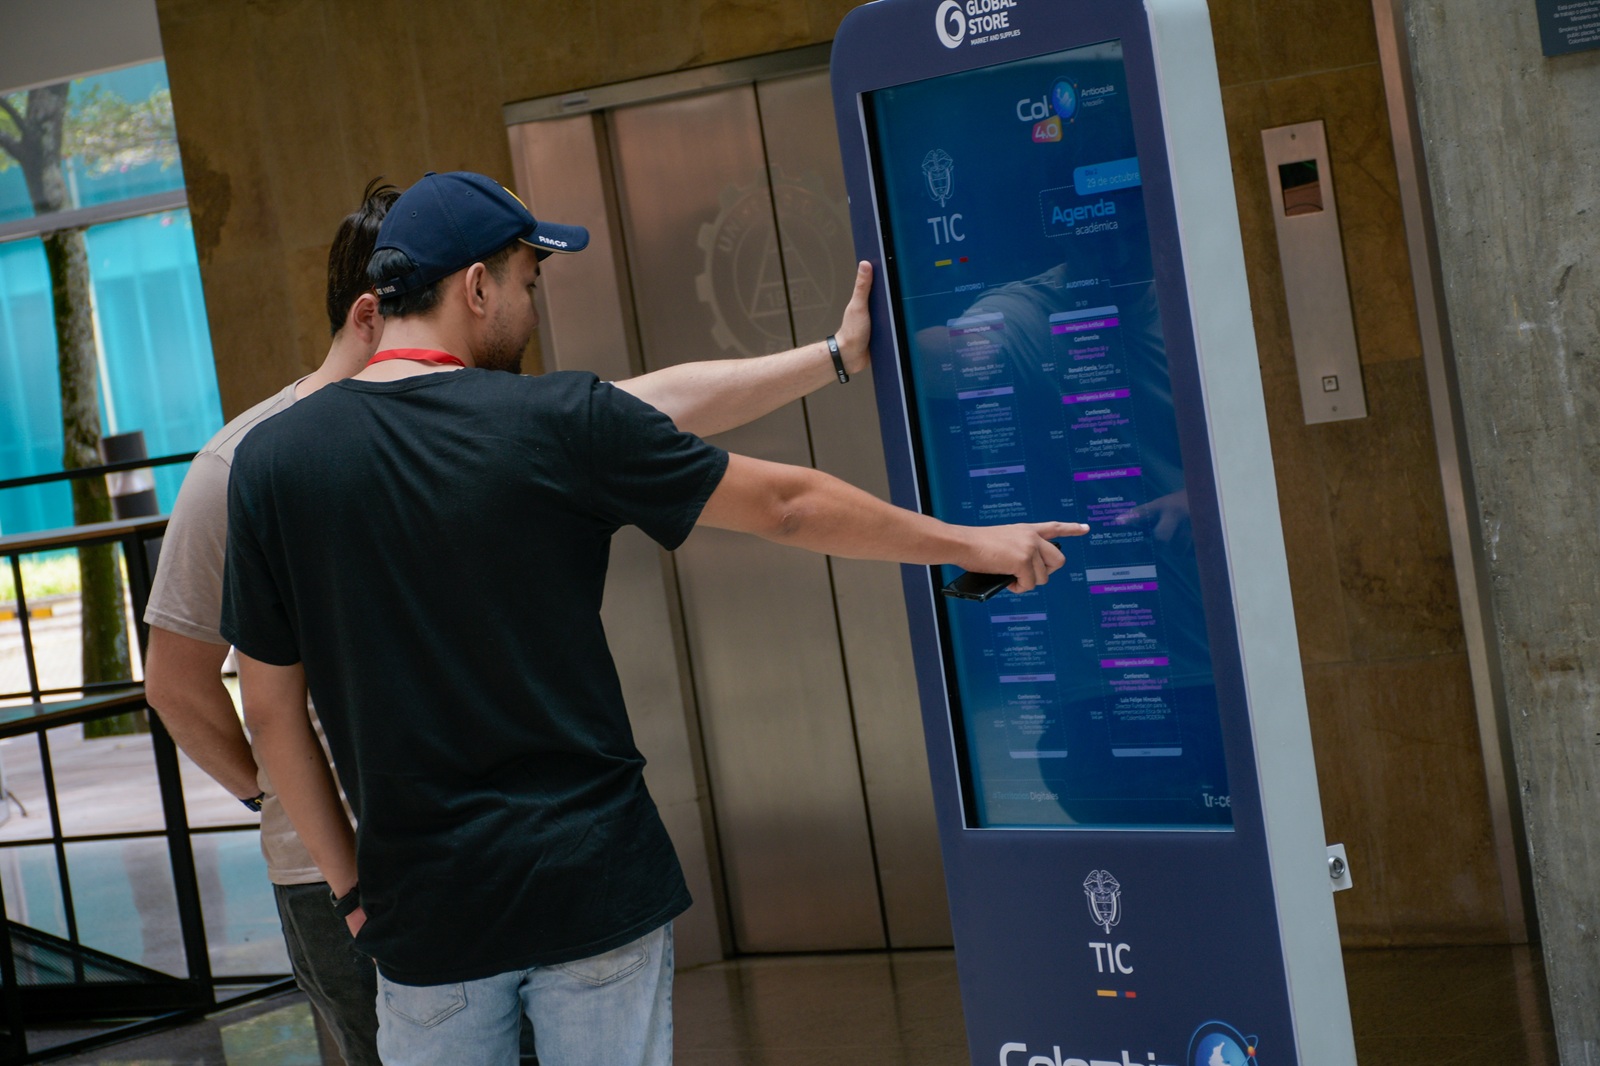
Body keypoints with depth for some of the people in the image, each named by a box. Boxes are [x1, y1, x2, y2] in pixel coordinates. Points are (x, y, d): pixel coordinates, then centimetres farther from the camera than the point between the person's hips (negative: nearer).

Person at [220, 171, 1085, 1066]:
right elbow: (785, 504, -1)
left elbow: (272, 708, 2)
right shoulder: (564, 422, -10)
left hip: (425, 916, 2)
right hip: (593, 882, -2)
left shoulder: (272, 462, -3)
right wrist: (971, 545, 12)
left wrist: (352, 886, 12)